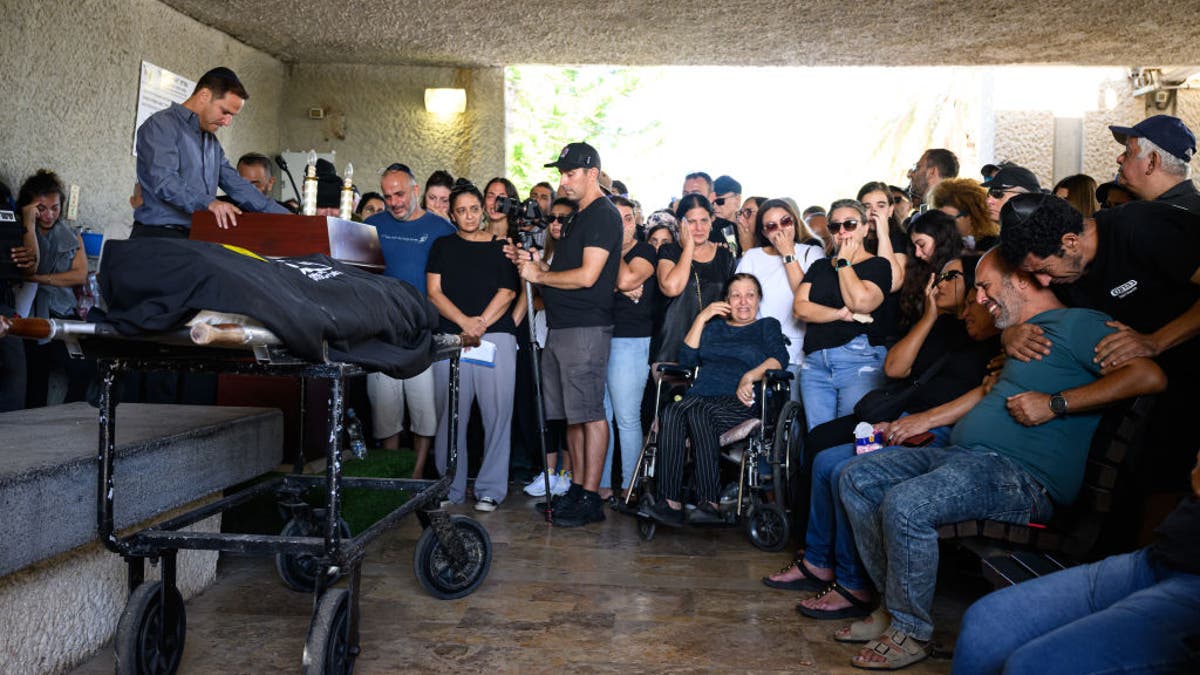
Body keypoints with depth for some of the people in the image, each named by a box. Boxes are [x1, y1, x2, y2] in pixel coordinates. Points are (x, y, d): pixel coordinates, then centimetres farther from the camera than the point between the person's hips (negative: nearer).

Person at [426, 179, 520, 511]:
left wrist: (482, 322, -10)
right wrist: (464, 322, -8)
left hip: (496, 335, -1)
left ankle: (490, 490, 3)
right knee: (451, 414, -1)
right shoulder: (442, 246, 17)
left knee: (496, 412, -5)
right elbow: (434, 292, 7)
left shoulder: (501, 247, 15)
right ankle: (450, 490, 7)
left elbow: (507, 292, 5)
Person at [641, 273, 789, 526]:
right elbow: (686, 360, 17)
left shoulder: (767, 326, 23)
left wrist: (750, 376, -15)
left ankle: (709, 503, -40)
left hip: (740, 402, -3)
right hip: (701, 395, 3)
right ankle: (669, 502, -38)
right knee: (671, 412, -33)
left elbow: (780, 358, 3)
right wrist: (701, 318, 13)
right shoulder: (714, 326, 33)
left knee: (699, 413, -37)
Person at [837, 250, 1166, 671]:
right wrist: (923, 421, 33)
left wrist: (1055, 404, -18)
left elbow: (1150, 376, -17)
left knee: (905, 505, -32)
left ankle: (910, 632, -11)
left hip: (1023, 475, -10)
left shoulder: (1077, 323, -4)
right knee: (857, 478, 2)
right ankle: (893, 605, 6)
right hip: (959, 456, 10)